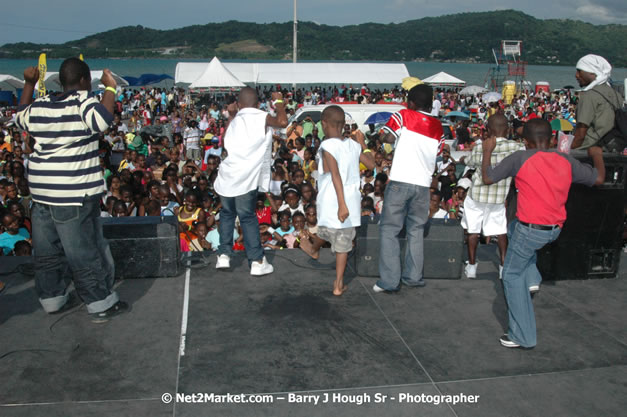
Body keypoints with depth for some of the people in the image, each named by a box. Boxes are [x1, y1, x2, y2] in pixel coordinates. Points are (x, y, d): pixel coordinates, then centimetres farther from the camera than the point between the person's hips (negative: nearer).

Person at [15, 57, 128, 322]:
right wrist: (110, 88, -19)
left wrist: (29, 85, 32)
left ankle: (52, 299, 32)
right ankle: (101, 305, 10)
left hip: (41, 191, 7)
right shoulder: (83, 102, -12)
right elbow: (102, 120, -30)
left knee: (47, 251, 18)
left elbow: (21, 118, 28)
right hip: (75, 194, -7)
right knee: (85, 252, 0)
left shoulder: (39, 106, 9)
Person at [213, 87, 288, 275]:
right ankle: (257, 261, 4)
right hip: (246, 179, -5)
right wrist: (279, 101, -1)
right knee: (247, 217, 4)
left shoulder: (235, 121, 15)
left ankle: (224, 255, 19)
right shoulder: (262, 117, -1)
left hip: (227, 177, 5)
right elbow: (282, 121, -19)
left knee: (227, 213, 22)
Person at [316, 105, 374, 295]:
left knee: (327, 234, 22)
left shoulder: (327, 146, -11)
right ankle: (338, 284, 11)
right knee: (343, 244, 8)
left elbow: (336, 175, -20)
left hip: (331, 202, -4)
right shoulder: (353, 145, 5)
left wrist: (342, 204, -26)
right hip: (351, 200, 4)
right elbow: (371, 164, 15)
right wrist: (363, 145, 30)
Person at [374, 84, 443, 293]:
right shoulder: (437, 126, 10)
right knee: (416, 231, 15)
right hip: (423, 183, 4)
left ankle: (389, 280, 0)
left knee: (389, 230, 3)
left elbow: (388, 138, -5)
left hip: (400, 181, -4)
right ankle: (414, 277, 19)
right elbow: (438, 152, 13)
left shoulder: (404, 115, -2)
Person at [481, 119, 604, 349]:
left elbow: (487, 178, -5)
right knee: (515, 226, 34)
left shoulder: (520, 158, -10)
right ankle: (532, 278, 26)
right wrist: (597, 155, 31)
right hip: (555, 230, 6)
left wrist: (487, 150, 10)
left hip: (530, 230, -6)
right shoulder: (567, 161, 3)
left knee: (512, 276, 9)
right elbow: (598, 178, 12)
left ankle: (522, 336, 10)